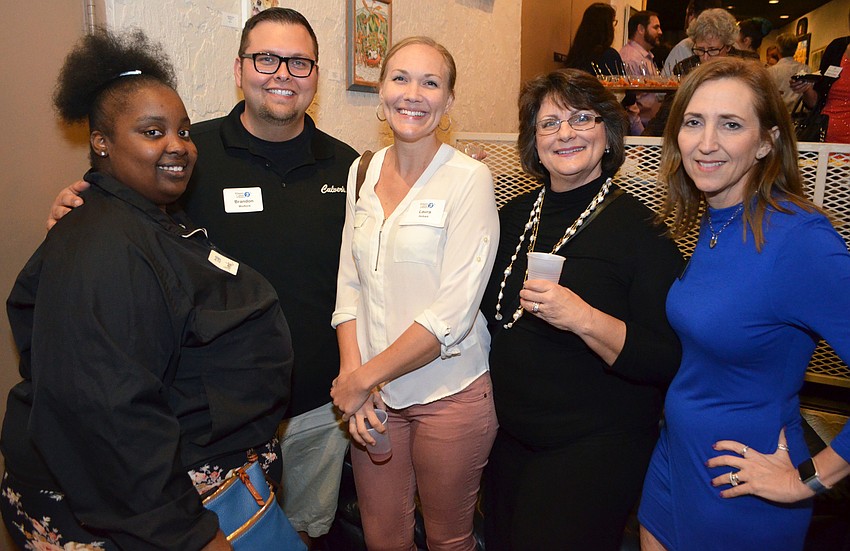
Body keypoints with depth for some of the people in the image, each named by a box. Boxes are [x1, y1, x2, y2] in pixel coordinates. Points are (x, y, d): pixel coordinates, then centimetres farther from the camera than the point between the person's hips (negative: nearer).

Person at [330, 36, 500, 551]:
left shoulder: (469, 179, -12)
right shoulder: (361, 173, 4)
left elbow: (453, 312, -18)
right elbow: (349, 283, 5)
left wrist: (364, 377, -14)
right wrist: (353, 373, -8)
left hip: (450, 392, -4)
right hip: (371, 395, 4)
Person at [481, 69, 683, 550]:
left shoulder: (639, 229, -15)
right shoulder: (515, 214, 2)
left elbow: (671, 362, -21)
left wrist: (583, 319, -31)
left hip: (595, 448, -6)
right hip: (510, 438, 6)